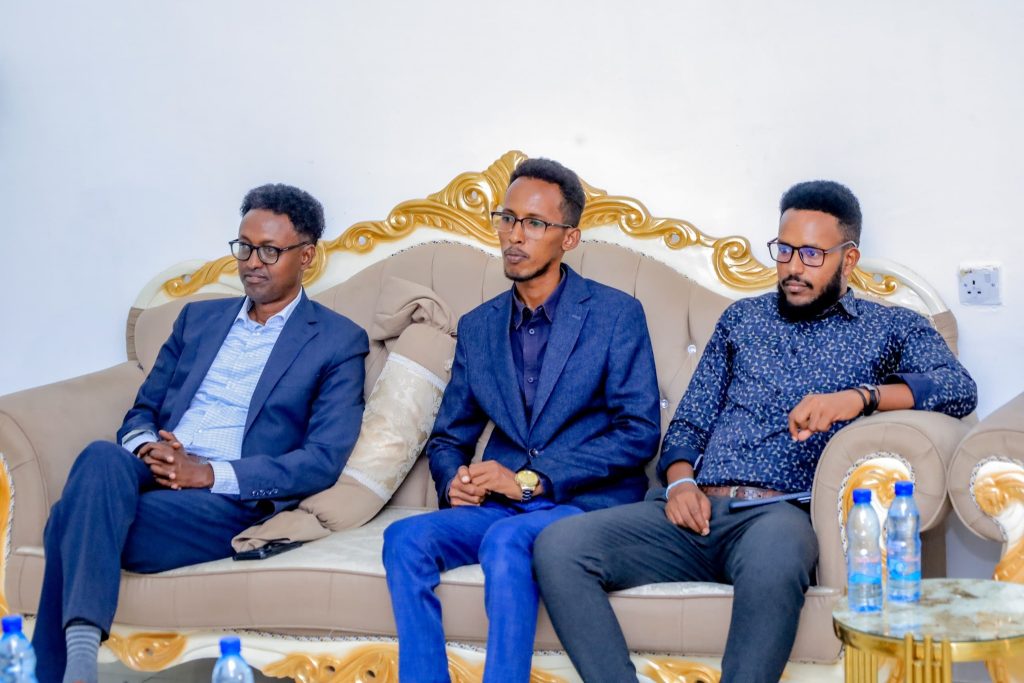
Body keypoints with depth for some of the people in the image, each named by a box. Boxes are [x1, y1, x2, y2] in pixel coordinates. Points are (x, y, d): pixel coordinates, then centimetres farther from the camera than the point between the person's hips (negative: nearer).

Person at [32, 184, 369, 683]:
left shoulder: (338, 342, 6)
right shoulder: (199, 318, 23)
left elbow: (323, 459, -5)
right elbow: (142, 412, 22)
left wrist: (210, 473, -14)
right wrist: (147, 449, -5)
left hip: (230, 501, -4)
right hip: (151, 475, 5)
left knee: (76, 522, -30)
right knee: (102, 458, -34)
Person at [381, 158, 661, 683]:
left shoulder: (616, 314, 1)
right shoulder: (477, 327, 16)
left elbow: (640, 433, -7)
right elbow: (448, 437, 21)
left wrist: (531, 479, -14)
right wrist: (454, 480, -5)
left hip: (586, 503, -4)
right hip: (498, 506, 4)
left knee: (507, 539, -36)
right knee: (406, 537, -25)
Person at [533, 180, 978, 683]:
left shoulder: (891, 328, 15)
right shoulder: (742, 319, 25)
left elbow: (959, 388, -4)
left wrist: (859, 396, -20)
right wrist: (679, 481, 0)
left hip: (780, 513, -4)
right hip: (697, 511, 4)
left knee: (773, 560, -43)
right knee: (557, 547, -23)